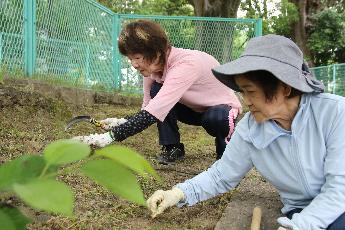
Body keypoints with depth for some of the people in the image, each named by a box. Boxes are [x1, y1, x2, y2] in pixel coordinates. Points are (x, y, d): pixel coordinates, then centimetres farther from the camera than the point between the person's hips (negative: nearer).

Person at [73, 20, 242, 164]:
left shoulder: (186, 64, -38)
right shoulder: (153, 67, -14)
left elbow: (154, 113, -45)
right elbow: (148, 110, -9)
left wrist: (110, 136, -49)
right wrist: (121, 123, -28)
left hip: (223, 108, -5)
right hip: (195, 110, 6)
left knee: (214, 118, -39)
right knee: (156, 90, -20)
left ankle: (224, 148, -6)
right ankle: (172, 148, -5)